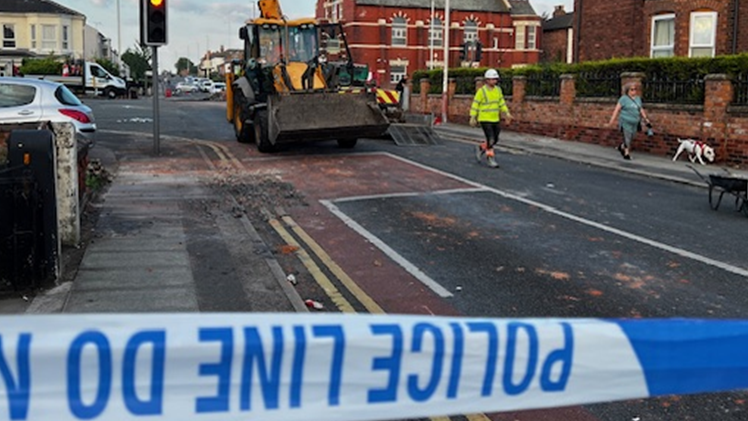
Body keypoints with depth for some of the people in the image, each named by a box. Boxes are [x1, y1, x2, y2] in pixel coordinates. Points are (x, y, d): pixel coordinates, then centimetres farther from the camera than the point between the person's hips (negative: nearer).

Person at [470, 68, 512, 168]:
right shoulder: (481, 91, -12)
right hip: (485, 120, -6)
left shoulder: (498, 90, 5)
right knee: (490, 139, -10)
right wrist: (472, 118, -10)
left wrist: (507, 113, 3)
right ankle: (491, 159, 1)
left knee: (495, 139, 10)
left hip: (495, 119, 6)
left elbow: (501, 102, 12)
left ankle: (480, 149, 32)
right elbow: (475, 105, -9)